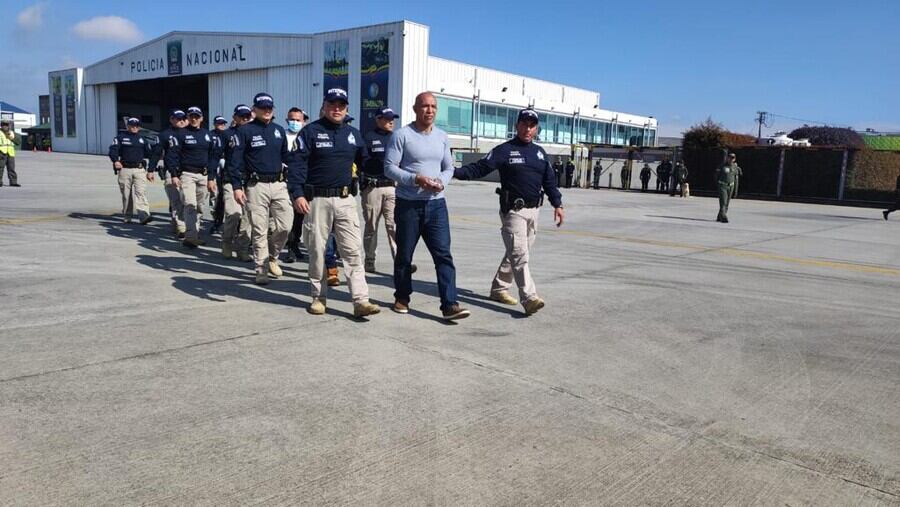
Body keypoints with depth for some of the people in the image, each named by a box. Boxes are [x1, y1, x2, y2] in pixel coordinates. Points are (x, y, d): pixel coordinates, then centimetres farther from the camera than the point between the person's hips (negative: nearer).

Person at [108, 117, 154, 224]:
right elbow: (113, 149, -1)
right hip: (124, 169, 0)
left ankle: (144, 216, -24)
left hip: (140, 169, 1)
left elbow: (149, 154, 18)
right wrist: (115, 161, -21)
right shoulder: (121, 137, 9)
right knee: (126, 194, 5)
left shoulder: (143, 139, 16)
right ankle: (126, 217, 16)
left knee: (141, 192, -14)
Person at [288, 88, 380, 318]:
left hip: (346, 200, 3)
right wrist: (298, 194, -18)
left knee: (353, 251, -4)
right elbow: (298, 164, -7)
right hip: (317, 200, -3)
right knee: (316, 251, 7)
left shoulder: (353, 134, 13)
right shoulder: (310, 131, 0)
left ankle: (361, 301, -6)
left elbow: (366, 162, 17)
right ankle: (318, 297, 20)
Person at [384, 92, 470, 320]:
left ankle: (450, 304, -6)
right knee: (404, 255, 9)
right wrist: (416, 179, -20)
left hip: (436, 203, 3)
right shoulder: (402, 135, -6)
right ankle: (402, 297, 28)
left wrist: (441, 181, -7)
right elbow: (389, 167, -9)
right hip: (408, 204, -3)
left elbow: (449, 167, 15)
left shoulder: (442, 137, 10)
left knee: (443, 254, -5)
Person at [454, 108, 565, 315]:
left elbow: (549, 181, 18)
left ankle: (499, 288, 25)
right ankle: (529, 298, -16)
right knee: (519, 255, -12)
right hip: (513, 210, -6)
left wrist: (557, 204, 10)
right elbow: (479, 168, -9)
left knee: (516, 253, 13)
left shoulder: (539, 152, 15)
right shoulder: (504, 150, -3)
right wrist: (455, 172, -23)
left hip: (533, 210, 7)